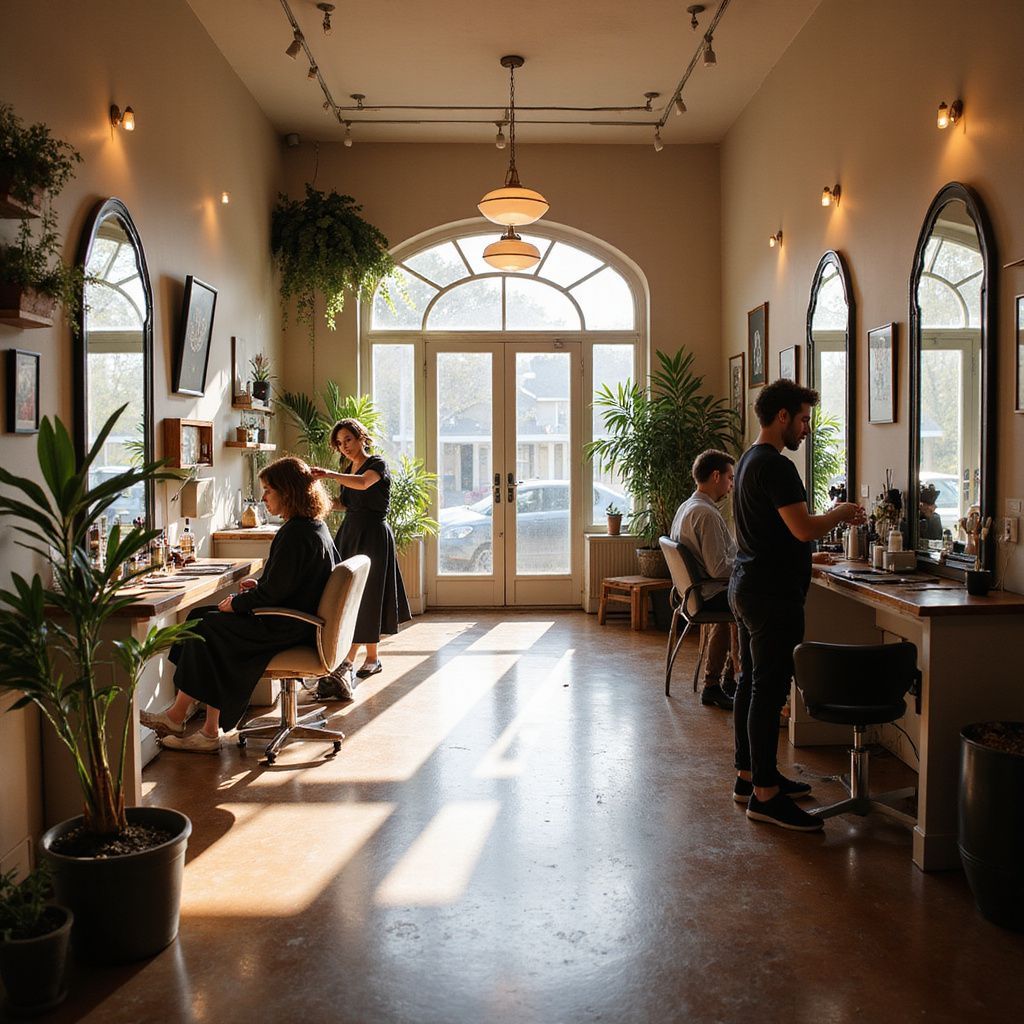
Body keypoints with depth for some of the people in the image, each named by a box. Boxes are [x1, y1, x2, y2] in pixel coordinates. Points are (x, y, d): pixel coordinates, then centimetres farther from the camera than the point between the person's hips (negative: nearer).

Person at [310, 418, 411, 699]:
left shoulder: (378, 464, -9)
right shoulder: (349, 469, 15)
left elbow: (364, 483, -31)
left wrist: (331, 475, -46)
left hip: (372, 535, -8)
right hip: (349, 533, 8)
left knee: (364, 597, -8)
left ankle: (347, 662, -12)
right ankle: (372, 658, 16)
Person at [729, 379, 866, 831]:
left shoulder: (748, 461, 16)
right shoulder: (776, 467, -17)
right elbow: (804, 527, -24)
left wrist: (804, 557, 24)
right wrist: (841, 513, -6)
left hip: (746, 587, 11)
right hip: (773, 596, -11)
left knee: (751, 682, 15)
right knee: (769, 690, -6)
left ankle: (749, 774, 25)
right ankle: (764, 794, 0)